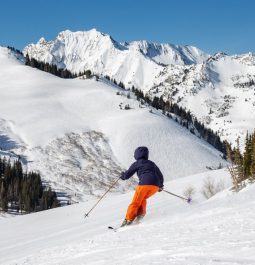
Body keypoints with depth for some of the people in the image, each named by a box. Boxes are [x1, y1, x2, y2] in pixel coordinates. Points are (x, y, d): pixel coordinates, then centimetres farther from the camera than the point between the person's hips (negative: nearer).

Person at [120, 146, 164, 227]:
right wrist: (160, 185, 49)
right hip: (155, 186, 5)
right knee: (142, 199, 27)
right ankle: (141, 213, 8)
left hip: (144, 184, -5)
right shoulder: (152, 164, 27)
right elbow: (160, 176, 31)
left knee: (135, 202, 1)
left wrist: (122, 176, 35)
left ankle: (128, 219, -8)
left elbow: (127, 174, 12)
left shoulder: (137, 164, 12)